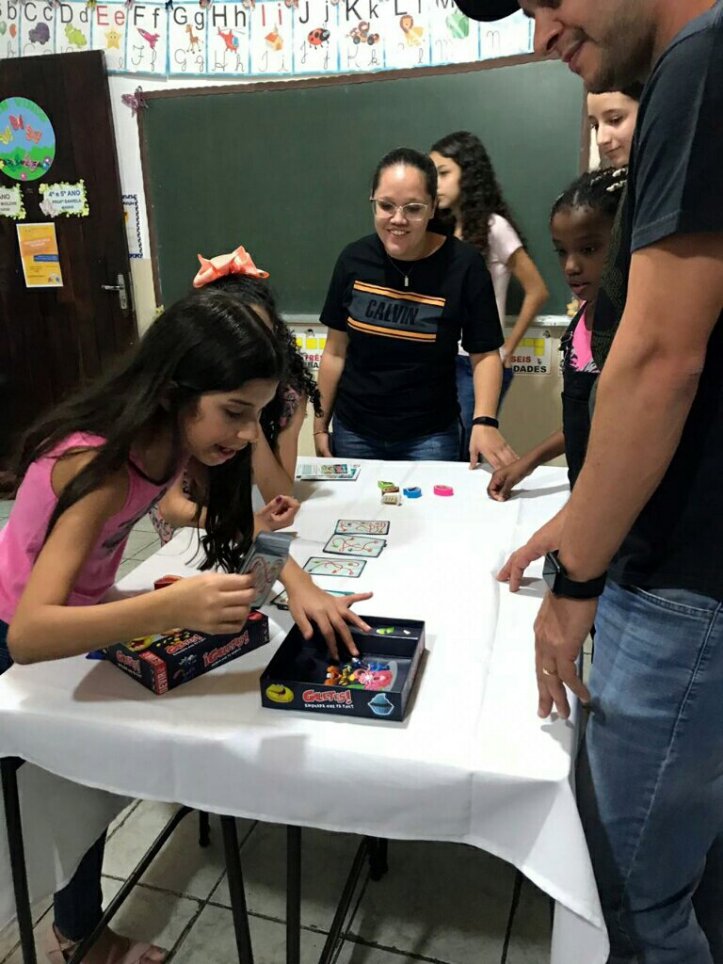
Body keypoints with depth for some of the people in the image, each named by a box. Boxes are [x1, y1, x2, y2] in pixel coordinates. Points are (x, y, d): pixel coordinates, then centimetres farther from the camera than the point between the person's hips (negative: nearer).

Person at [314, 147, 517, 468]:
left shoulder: (464, 265, -13)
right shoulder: (353, 259, -5)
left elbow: (485, 354, -7)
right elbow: (335, 351, 3)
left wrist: (484, 421, -23)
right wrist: (320, 425, 6)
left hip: (429, 436, -2)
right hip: (353, 431, 3)